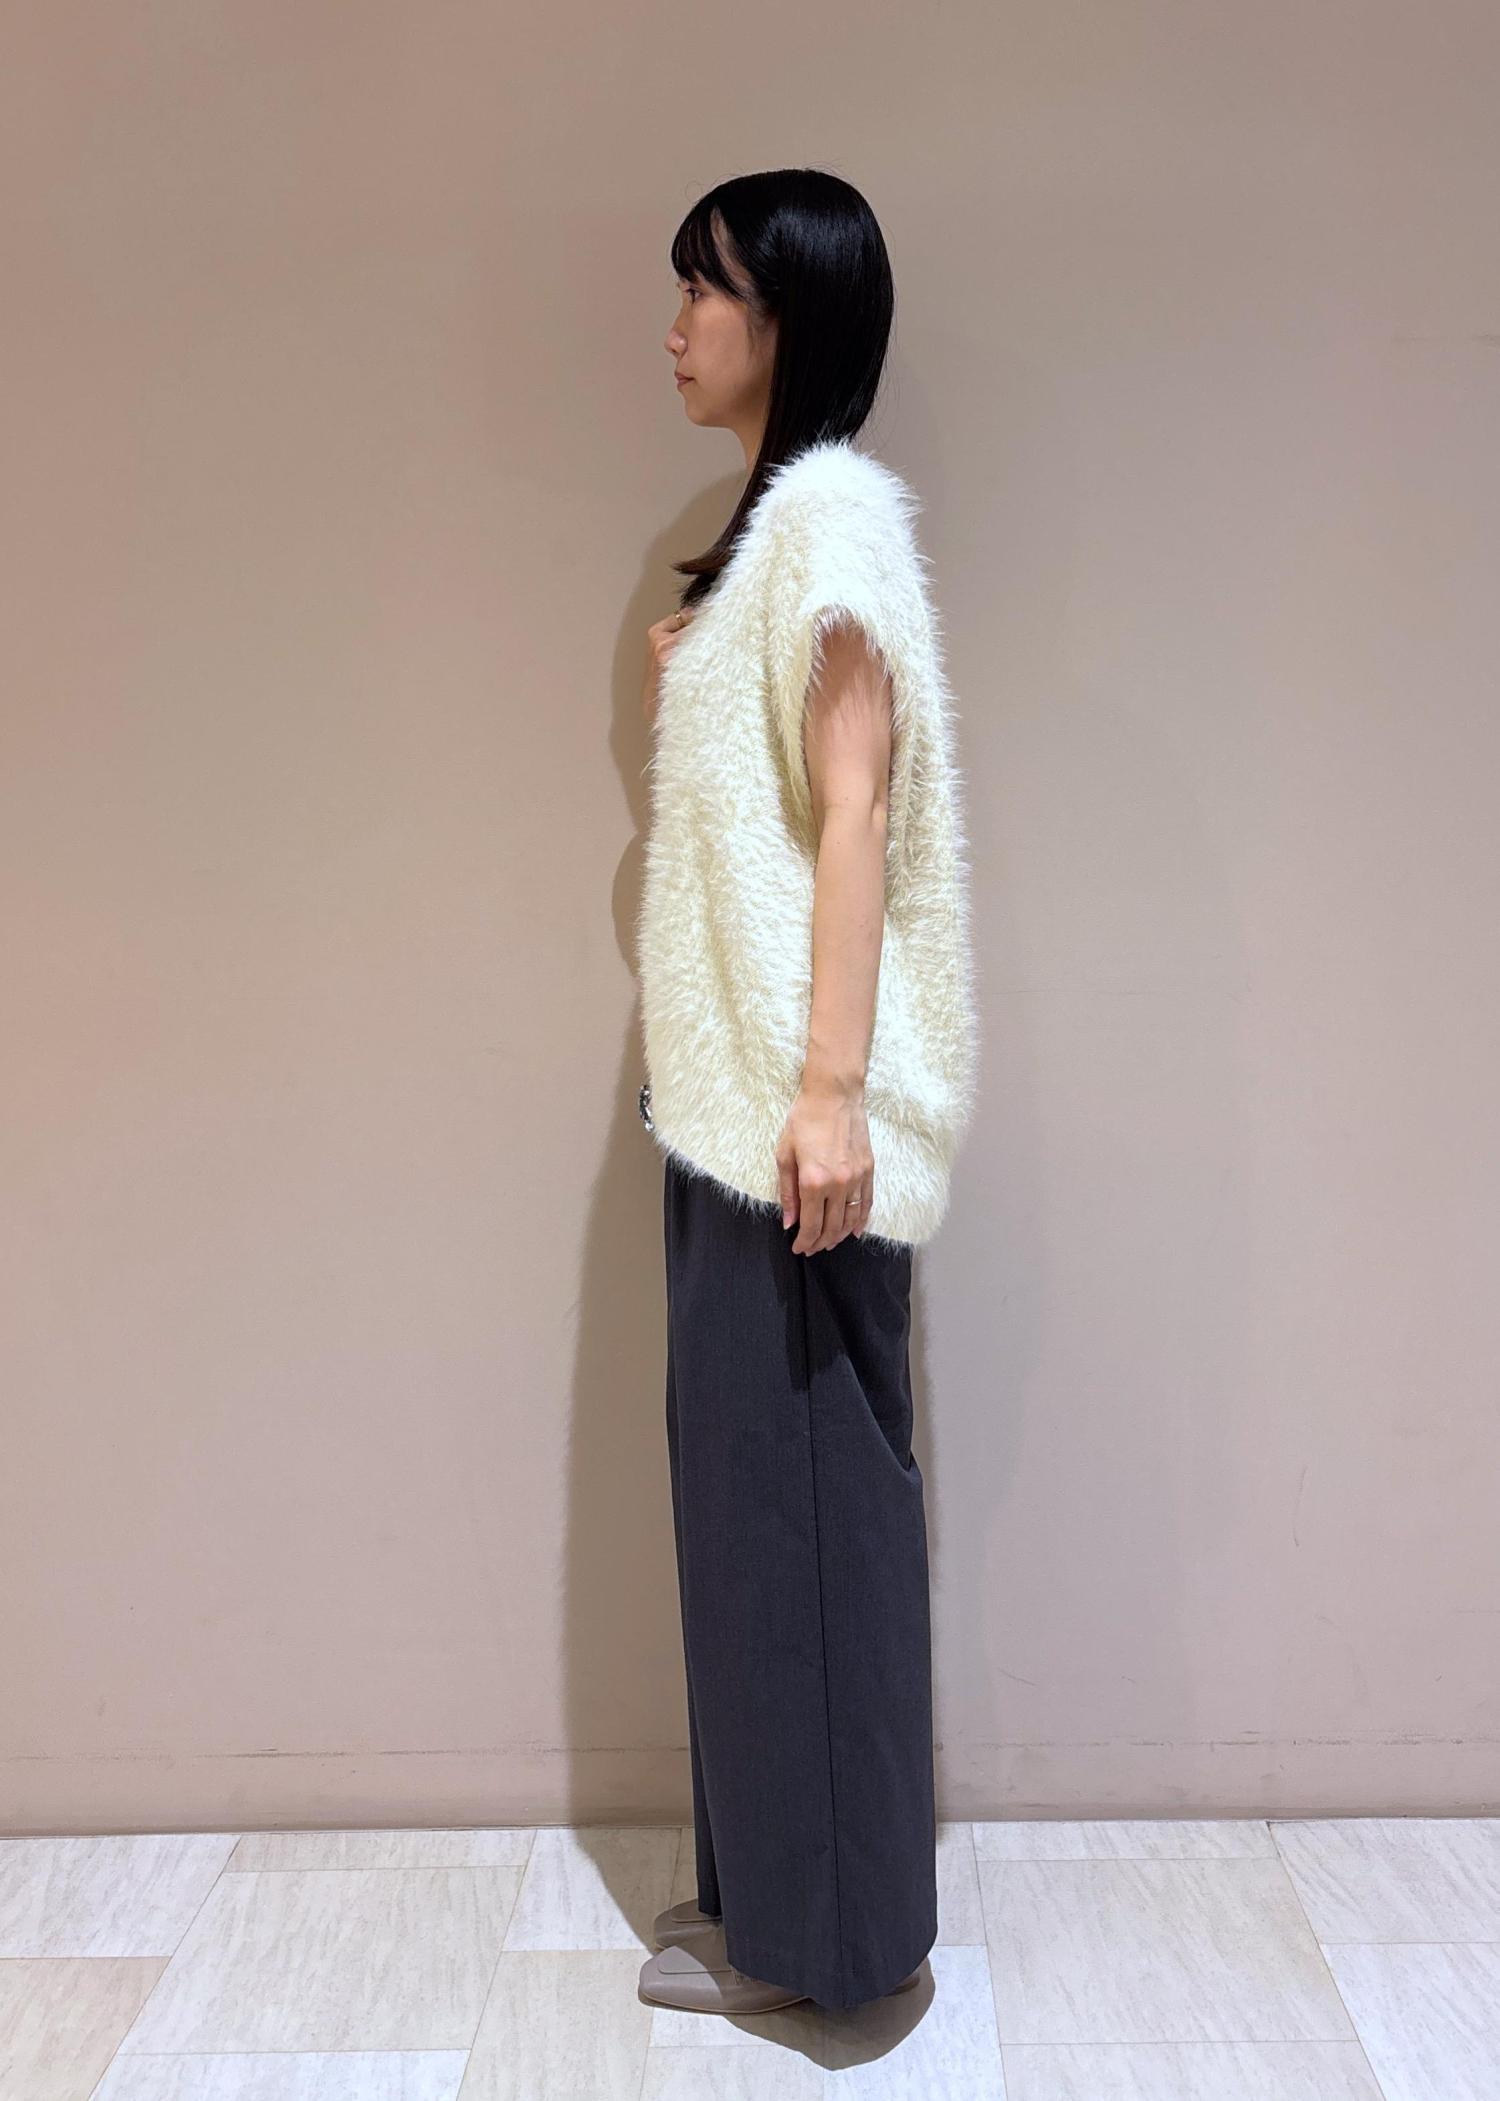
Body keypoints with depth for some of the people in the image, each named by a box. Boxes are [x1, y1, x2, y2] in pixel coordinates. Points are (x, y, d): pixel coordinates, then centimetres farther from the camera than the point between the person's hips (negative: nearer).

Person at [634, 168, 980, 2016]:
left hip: (791, 1096, -10)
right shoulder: (774, 517, 20)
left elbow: (856, 809, -18)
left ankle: (816, 1924, 21)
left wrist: (828, 1091, -22)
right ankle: (779, 1877, 33)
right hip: (732, 1081, 10)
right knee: (757, 1472, 15)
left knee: (794, 1477, 1)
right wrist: (680, 697, 12)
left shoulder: (832, 506, -9)